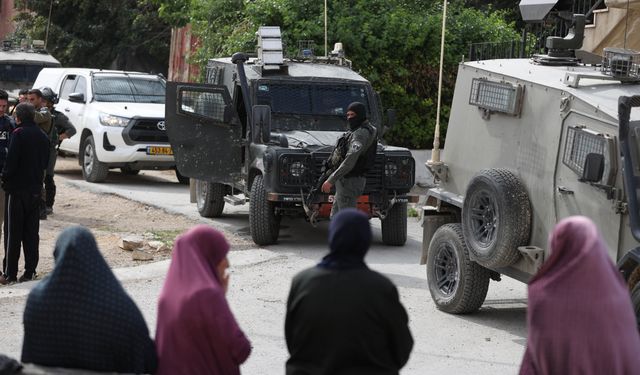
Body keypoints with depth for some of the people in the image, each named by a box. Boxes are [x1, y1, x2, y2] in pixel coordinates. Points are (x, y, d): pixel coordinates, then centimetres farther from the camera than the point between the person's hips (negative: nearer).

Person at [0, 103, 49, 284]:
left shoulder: (19, 134, -13)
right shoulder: (42, 136, 8)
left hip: (17, 188, -6)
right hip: (35, 188, 6)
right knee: (31, 232, 11)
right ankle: (30, 271, 11)